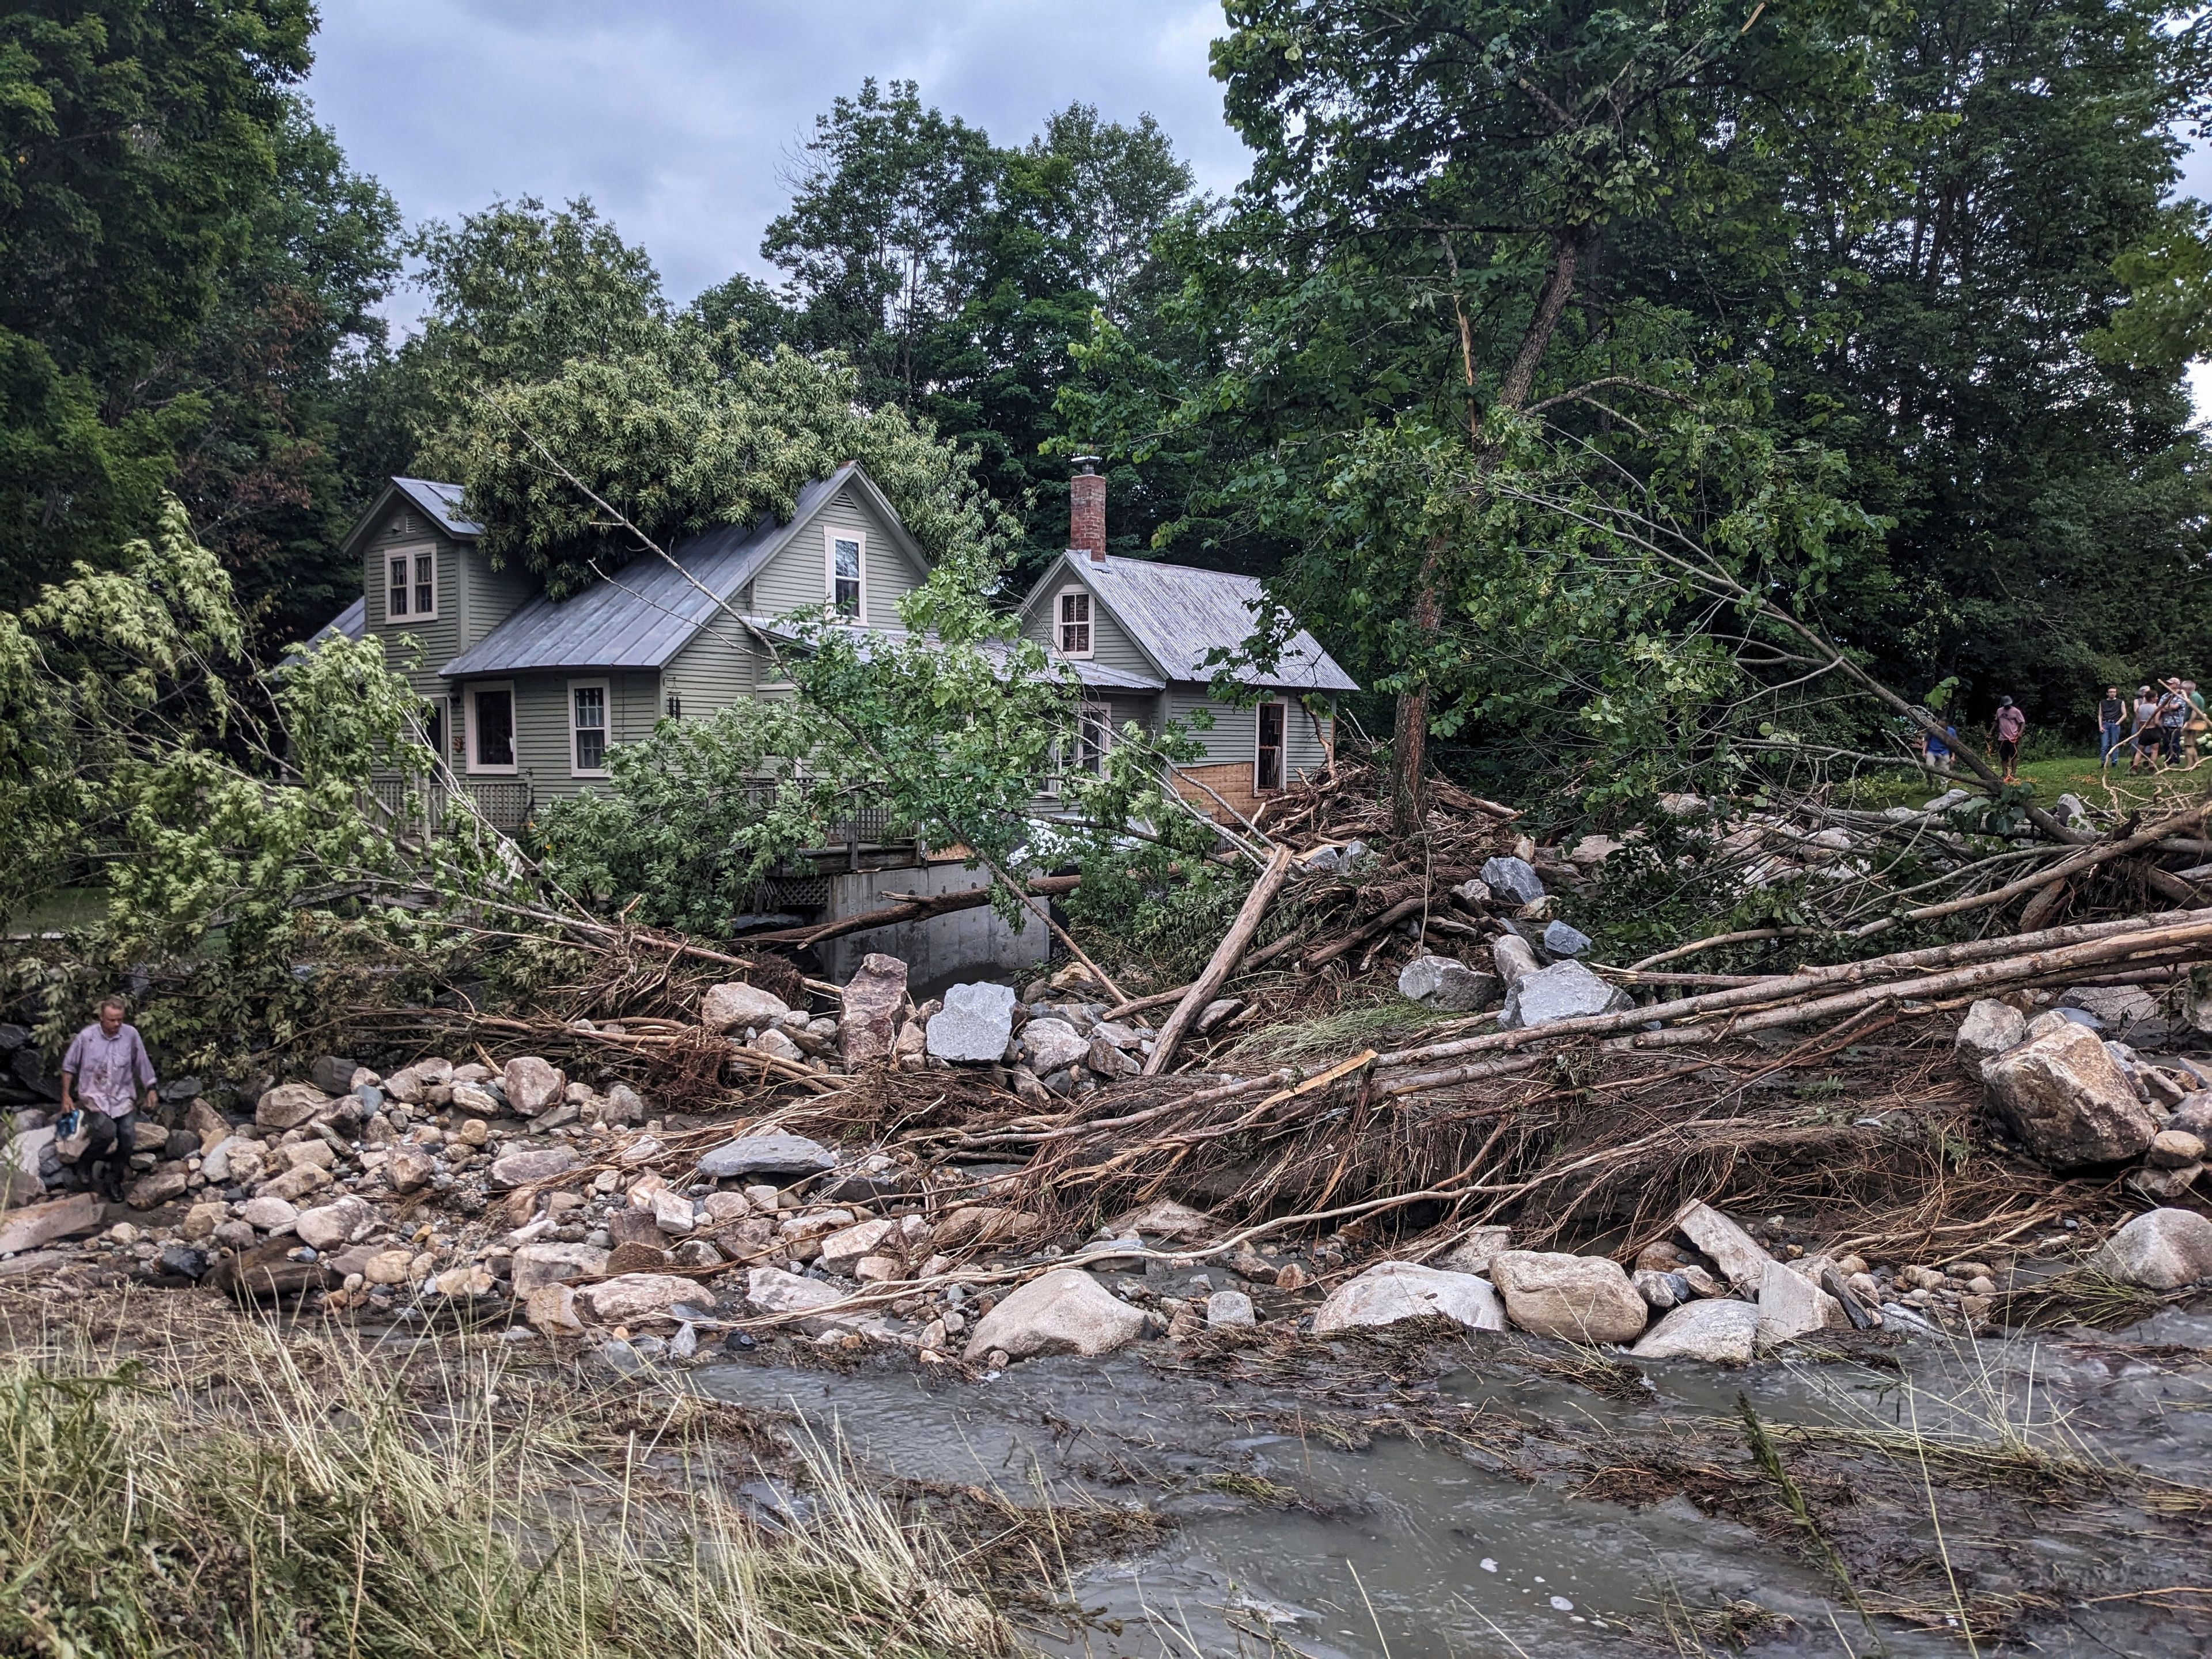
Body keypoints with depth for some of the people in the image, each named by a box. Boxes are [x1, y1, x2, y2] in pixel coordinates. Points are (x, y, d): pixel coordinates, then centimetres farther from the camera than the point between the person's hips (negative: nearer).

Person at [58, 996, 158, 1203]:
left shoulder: (131, 1034, -6)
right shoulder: (86, 1037, -10)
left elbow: (142, 1063, 7)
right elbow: (69, 1066, 3)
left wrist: (150, 1090, 9)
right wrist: (66, 1096, 1)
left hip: (123, 1097, 2)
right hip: (94, 1096, -2)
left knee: (128, 1138, -9)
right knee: (107, 1132, -25)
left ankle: (114, 1180, 14)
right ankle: (86, 1162, 6)